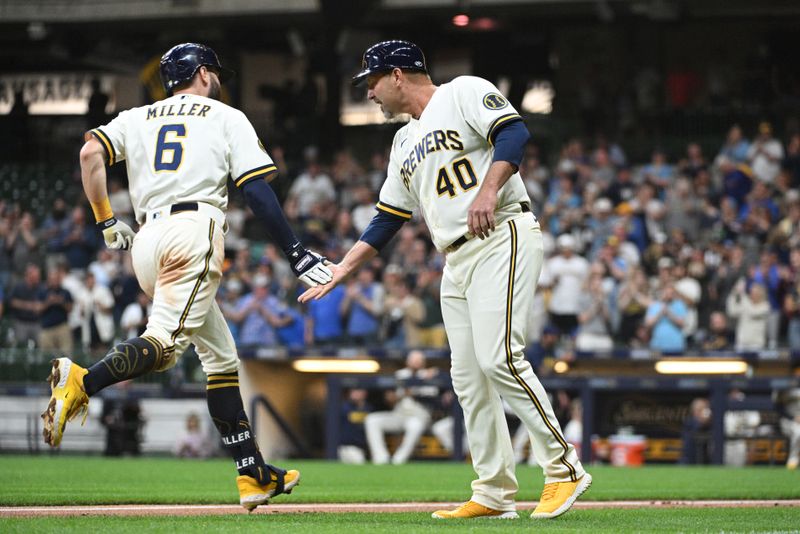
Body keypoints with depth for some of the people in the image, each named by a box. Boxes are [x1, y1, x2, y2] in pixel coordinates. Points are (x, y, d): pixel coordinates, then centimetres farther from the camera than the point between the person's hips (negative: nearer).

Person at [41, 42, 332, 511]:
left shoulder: (136, 118, 24)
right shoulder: (227, 117, 14)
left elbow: (91, 152, 5)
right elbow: (257, 190, 3)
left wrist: (106, 221, 11)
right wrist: (295, 253, 2)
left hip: (146, 243, 6)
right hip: (194, 231, -6)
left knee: (220, 355, 12)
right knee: (165, 340, -21)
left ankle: (254, 474, 9)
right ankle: (82, 383, -48)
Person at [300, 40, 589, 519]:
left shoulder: (464, 94, 0)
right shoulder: (405, 143, 24)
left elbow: (515, 133, -16)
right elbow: (387, 220, 26)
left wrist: (488, 190, -29)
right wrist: (341, 270, 21)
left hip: (503, 238, -9)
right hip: (457, 261, 9)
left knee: (499, 358, -20)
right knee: (469, 378, 3)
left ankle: (564, 468, -14)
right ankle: (495, 494, 6)